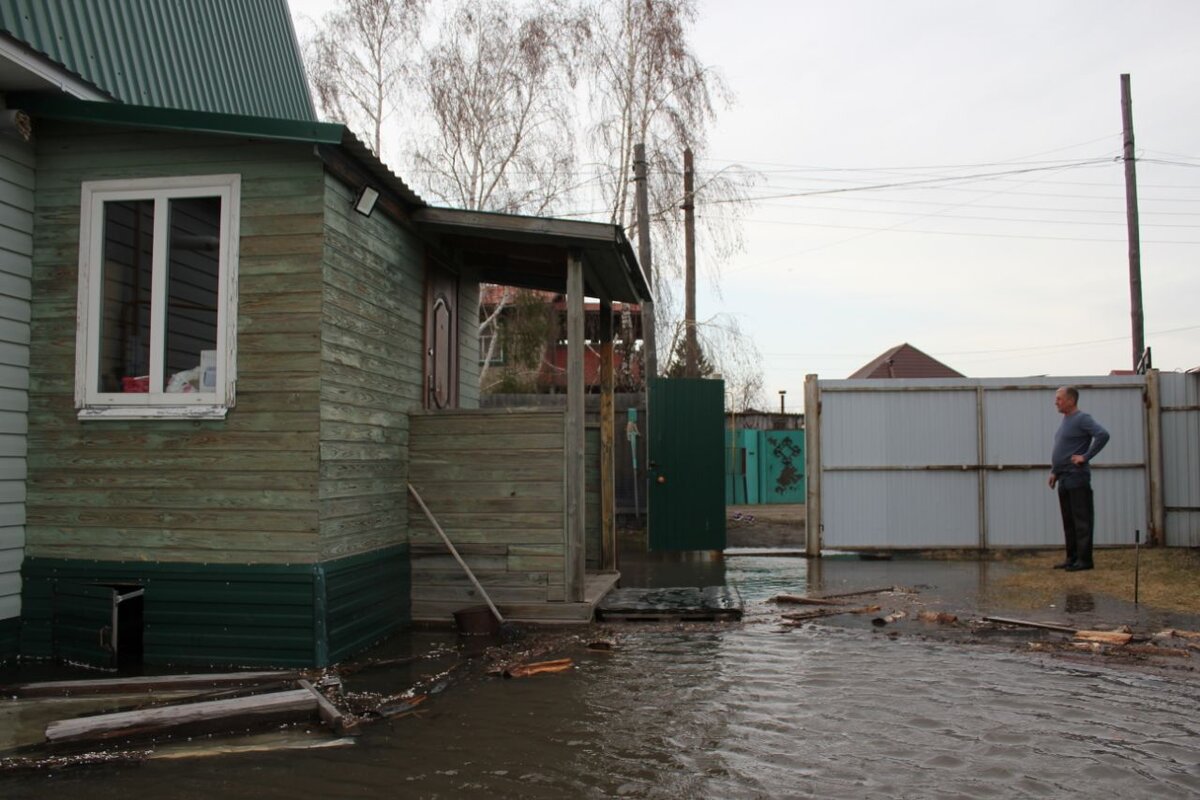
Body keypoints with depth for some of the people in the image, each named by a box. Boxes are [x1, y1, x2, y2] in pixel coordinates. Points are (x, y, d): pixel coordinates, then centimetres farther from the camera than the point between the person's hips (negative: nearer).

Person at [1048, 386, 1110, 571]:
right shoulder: (1065, 421, 17)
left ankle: (1084, 559, -1)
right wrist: (1054, 471, 19)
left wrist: (1086, 457, -21)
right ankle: (1071, 557, 18)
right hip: (1064, 480, 9)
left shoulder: (1082, 419, -10)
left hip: (1077, 479, -9)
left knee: (1082, 521, -4)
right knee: (1068, 521, 12)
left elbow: (1103, 435, -24)